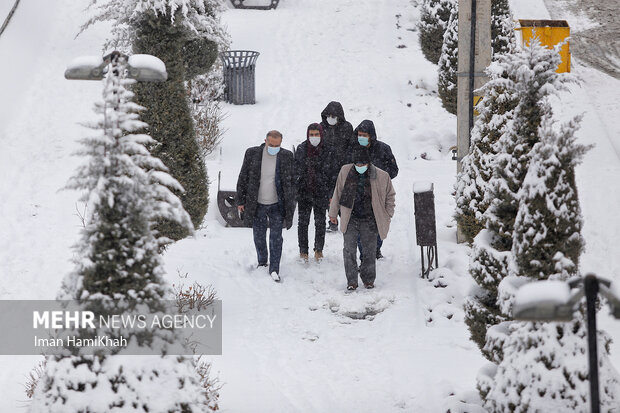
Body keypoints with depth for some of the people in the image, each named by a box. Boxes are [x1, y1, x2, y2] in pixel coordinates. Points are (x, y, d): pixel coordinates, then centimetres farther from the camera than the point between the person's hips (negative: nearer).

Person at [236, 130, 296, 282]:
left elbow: (291, 182, 3)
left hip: (277, 205, -1)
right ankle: (262, 263, 31)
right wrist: (241, 201, 2)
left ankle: (274, 269, 5)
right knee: (259, 237, 12)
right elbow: (243, 178, 2)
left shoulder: (287, 156, -5)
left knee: (276, 237, -2)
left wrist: (290, 206, 1)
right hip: (257, 204, 1)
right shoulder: (252, 154, -6)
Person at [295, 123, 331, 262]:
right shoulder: (301, 149, 1)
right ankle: (303, 251, 11)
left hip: (321, 192, -1)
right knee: (303, 222, 1)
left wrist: (331, 194, -3)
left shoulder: (327, 150, -3)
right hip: (304, 191, 1)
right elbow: (295, 170, 6)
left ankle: (319, 250, 21)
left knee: (320, 222, 5)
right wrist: (294, 189, 1)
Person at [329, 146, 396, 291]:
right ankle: (351, 281, 3)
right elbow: (338, 193, 10)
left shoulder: (381, 176, -7)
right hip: (350, 219, 0)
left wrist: (387, 216, 6)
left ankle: (368, 279, 23)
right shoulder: (345, 172, -4)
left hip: (370, 220, 0)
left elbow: (390, 196, 8)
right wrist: (333, 212, 15)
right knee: (349, 249, -6)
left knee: (369, 250, 6)